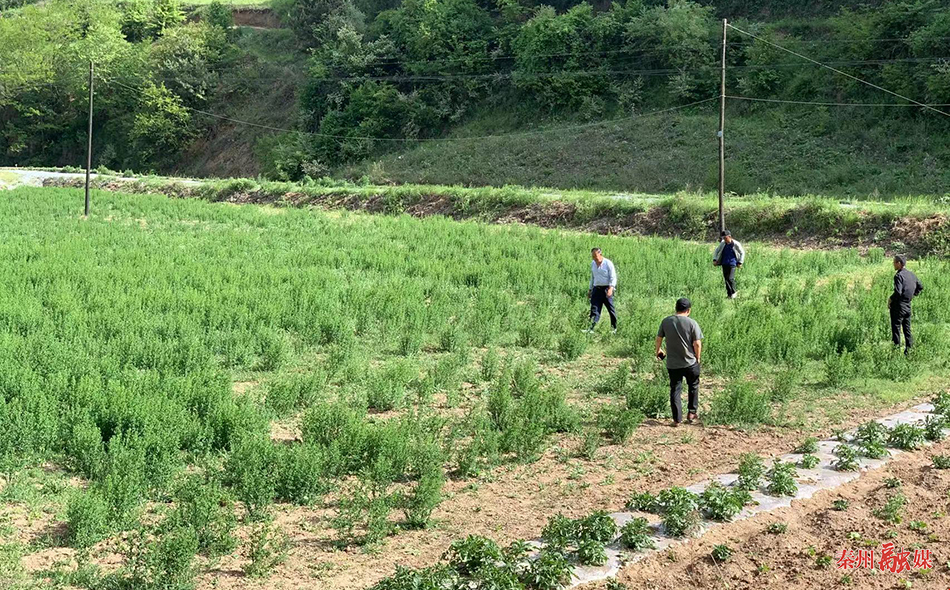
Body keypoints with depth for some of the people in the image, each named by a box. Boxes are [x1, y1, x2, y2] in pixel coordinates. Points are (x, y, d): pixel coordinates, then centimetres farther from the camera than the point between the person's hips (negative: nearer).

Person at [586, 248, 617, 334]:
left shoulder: (608, 263, -7)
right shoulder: (593, 264, 13)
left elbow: (613, 277, -9)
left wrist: (611, 288, -23)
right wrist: (590, 290, 22)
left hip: (606, 289, -5)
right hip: (596, 288, 5)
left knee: (611, 309, 0)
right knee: (594, 309, -6)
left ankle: (615, 328, 13)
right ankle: (591, 328, -13)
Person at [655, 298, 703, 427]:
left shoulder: (666, 322, -3)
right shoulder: (692, 323, -12)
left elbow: (658, 339, 6)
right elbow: (697, 344, -12)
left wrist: (658, 350, 26)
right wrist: (698, 358, 5)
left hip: (672, 364, 2)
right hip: (690, 363, -2)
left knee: (675, 390, 10)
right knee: (693, 386, 22)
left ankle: (677, 419, 12)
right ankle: (692, 412, 27)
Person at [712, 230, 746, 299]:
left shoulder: (736, 244, -8)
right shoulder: (722, 244, 3)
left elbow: (742, 253, 2)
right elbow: (716, 251, 16)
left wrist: (740, 262, -2)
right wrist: (714, 260, 4)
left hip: (732, 264, -5)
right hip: (724, 264, 5)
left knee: (730, 278, -14)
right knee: (726, 279, 6)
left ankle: (733, 293, 5)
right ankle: (729, 294, 16)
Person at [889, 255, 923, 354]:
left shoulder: (899, 276, -17)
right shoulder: (912, 275, 8)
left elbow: (898, 292, -26)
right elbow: (920, 287, 19)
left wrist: (890, 300, -11)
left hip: (898, 306, -8)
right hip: (908, 306, 8)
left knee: (896, 328, 0)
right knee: (907, 329, 15)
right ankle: (909, 349, 18)